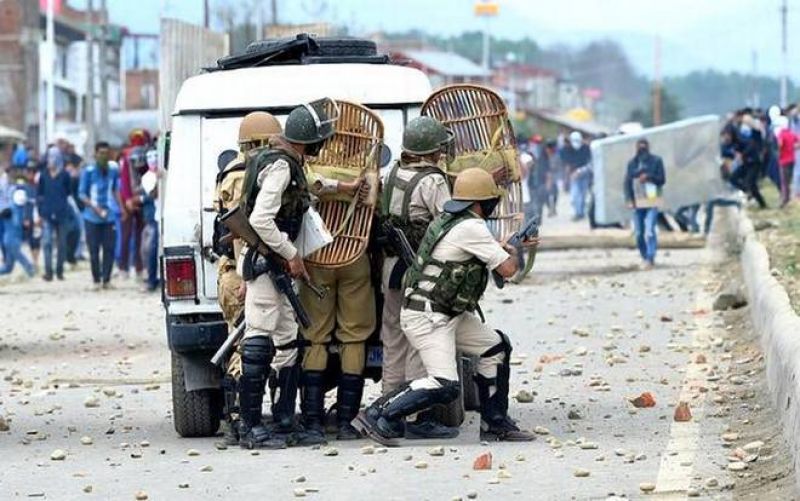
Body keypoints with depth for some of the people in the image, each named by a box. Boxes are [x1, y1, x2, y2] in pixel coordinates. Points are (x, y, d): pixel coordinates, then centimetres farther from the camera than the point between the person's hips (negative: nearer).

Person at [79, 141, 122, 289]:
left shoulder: (114, 171, 5)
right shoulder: (89, 172, -5)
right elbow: (82, 194, -3)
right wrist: (95, 207, -15)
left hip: (109, 216, 2)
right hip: (92, 217, -2)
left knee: (109, 249, -1)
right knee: (94, 250, 1)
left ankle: (106, 280, 7)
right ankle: (96, 280, 9)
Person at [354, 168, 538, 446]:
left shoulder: (448, 220, 12)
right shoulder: (471, 227, -17)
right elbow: (507, 269, -12)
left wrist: (509, 246, 42)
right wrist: (514, 253, 9)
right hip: (426, 316, -11)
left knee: (497, 347, 15)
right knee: (444, 386, -20)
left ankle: (495, 423, 21)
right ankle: (376, 416, -14)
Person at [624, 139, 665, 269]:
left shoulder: (656, 161, 2)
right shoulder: (632, 163, 9)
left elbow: (662, 180, 1)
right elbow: (627, 182, 8)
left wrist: (649, 176, -16)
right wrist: (629, 199, -4)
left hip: (652, 201, -3)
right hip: (637, 201, 3)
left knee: (650, 231, -16)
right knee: (639, 233, 5)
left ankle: (650, 258, -17)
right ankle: (644, 258, 19)